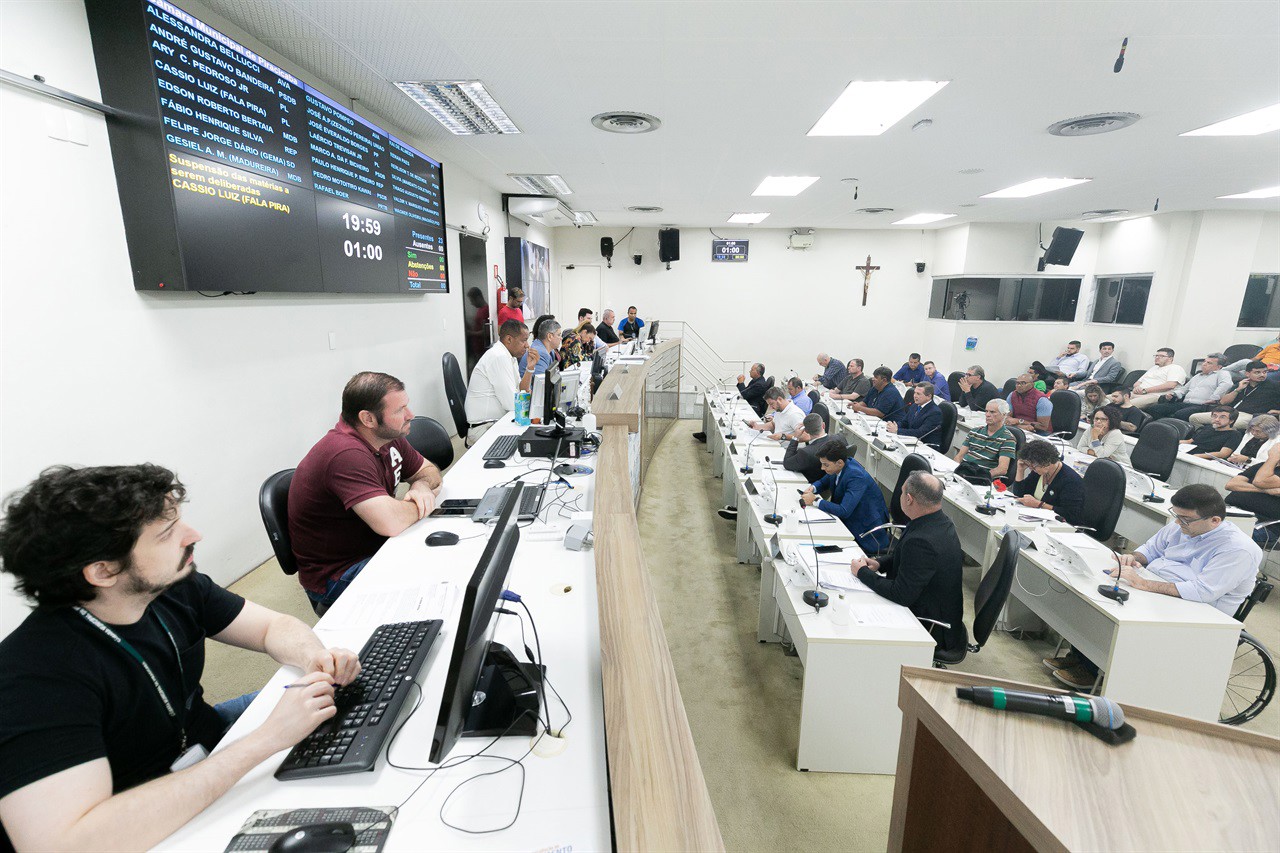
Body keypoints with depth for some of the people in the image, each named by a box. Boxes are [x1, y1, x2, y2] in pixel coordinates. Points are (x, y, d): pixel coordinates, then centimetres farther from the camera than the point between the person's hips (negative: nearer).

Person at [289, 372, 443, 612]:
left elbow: (429, 470, 13)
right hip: (336, 576, -9)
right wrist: (424, 504, -17)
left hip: (377, 547, 9)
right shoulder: (347, 455, -30)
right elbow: (391, 522, -38)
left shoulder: (388, 436, -1)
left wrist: (421, 487, -11)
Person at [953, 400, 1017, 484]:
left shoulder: (1008, 439, 1)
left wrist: (985, 476, -25)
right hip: (962, 470, 5)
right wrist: (953, 469, -6)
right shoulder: (975, 432, 18)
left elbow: (1002, 469, -10)